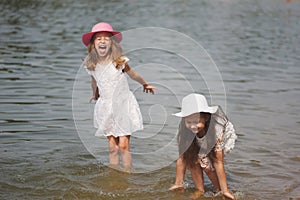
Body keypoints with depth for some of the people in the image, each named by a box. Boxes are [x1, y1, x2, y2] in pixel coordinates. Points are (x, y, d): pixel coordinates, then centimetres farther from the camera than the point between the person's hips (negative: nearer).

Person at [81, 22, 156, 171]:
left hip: (123, 104, -2)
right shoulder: (91, 65, -4)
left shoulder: (119, 61, -12)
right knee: (112, 148, 2)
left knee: (123, 145, -6)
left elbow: (133, 75, 8)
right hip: (106, 107, 2)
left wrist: (145, 84, 23)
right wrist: (95, 94, 34)